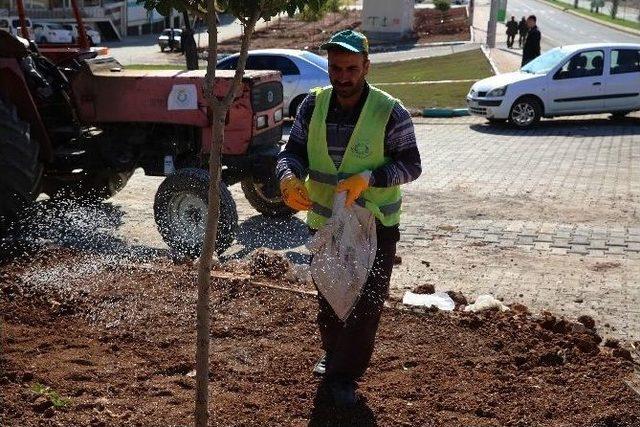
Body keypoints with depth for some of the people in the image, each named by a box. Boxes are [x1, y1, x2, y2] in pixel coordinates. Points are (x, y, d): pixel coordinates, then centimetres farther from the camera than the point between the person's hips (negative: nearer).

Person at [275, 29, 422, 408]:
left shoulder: (390, 112, -16)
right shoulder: (313, 105, -5)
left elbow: (411, 165, -12)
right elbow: (293, 152, -4)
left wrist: (368, 178, -29)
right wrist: (289, 178, -28)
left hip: (376, 225, -3)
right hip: (325, 221, 4)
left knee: (367, 303, 1)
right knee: (328, 298, 20)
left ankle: (345, 375, 20)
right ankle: (333, 355, 45)